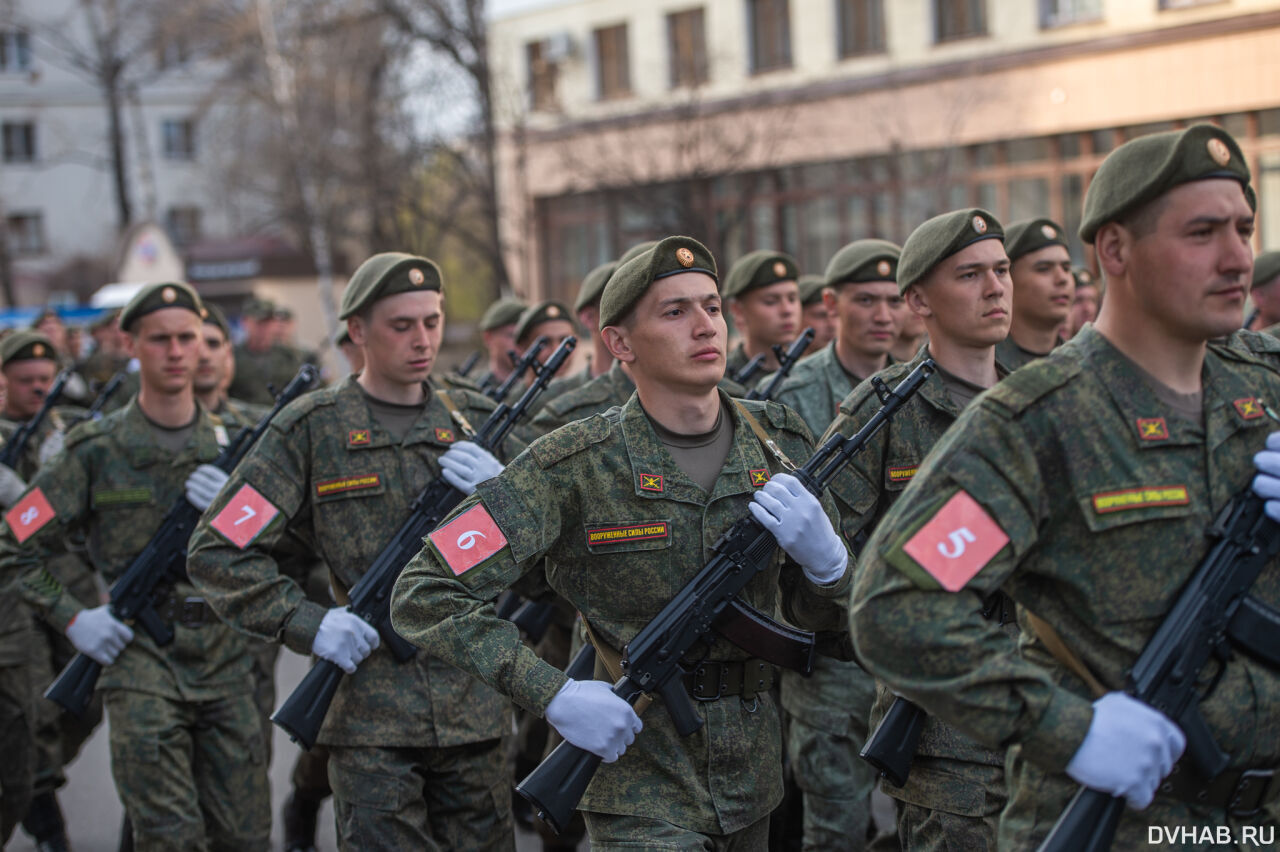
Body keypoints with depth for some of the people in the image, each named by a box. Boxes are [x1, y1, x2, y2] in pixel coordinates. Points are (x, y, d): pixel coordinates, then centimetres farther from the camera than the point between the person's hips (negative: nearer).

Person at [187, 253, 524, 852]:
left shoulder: (476, 422, 9)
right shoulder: (311, 429, -1)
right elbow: (218, 551, -3)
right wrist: (306, 623, -13)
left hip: (476, 706, 3)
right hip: (371, 713, -3)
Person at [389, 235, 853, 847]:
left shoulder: (778, 443, 1)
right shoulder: (574, 466, -14)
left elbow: (820, 617, 9)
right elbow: (424, 596, -15)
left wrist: (824, 558, -15)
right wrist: (553, 695, -21)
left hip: (753, 782, 5)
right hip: (642, 790, -5)